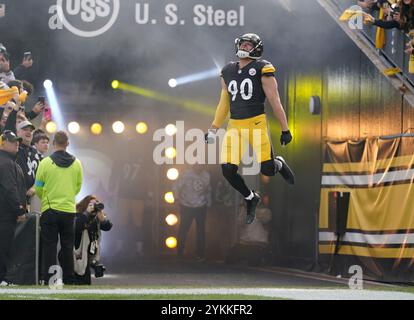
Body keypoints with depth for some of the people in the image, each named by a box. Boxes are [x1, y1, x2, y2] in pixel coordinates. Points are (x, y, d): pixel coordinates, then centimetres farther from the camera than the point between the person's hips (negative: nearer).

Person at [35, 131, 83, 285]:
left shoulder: (46, 163, -8)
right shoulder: (76, 164, 1)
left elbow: (38, 188, -1)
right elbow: (78, 187, 10)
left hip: (50, 209, -2)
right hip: (69, 210, 2)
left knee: (49, 246, 2)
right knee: (67, 246, 9)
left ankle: (48, 278, -1)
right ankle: (68, 279, 9)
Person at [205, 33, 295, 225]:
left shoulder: (262, 69, -4)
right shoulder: (228, 72, 12)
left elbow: (275, 101, -3)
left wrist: (285, 130, -3)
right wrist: (214, 129, 17)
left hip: (256, 123, -4)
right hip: (234, 126, 5)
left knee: (267, 169, -9)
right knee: (228, 170, -8)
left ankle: (280, 164, 30)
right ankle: (251, 198, 19)